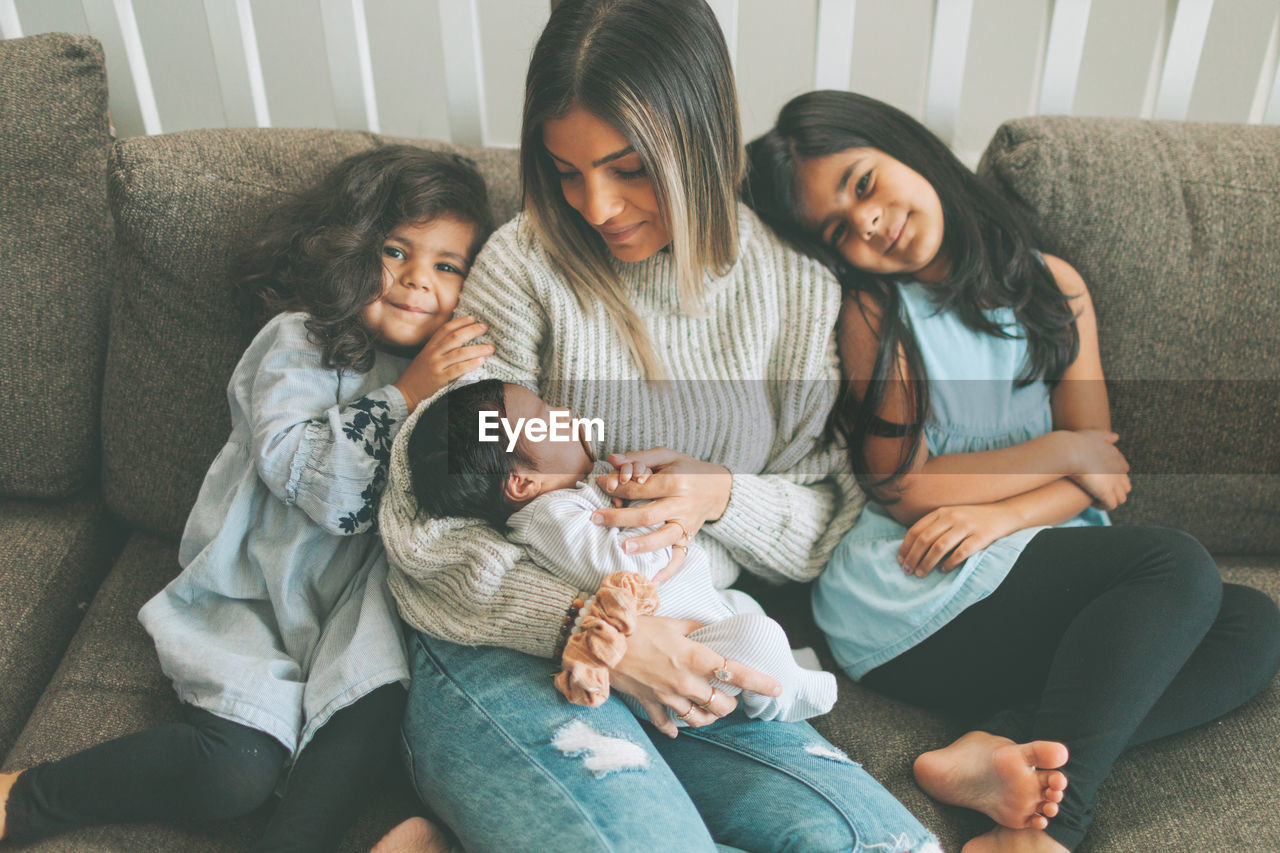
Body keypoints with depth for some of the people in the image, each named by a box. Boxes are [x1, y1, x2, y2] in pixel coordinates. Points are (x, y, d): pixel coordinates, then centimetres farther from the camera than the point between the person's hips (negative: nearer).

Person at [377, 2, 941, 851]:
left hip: (689, 663, 6)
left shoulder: (799, 291, 5)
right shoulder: (530, 262, -4)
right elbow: (425, 518, -5)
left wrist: (722, 495, -10)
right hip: (514, 649, -5)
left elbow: (828, 520, 12)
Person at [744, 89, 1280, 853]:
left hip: (1041, 590, 6)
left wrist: (1000, 512, -14)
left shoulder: (1052, 286, 11)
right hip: (908, 599, -6)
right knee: (1177, 565, -22)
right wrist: (1061, 453, -2)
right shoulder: (877, 314, -1)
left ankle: (1004, 747, -27)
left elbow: (1103, 472, 5)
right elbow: (906, 489, -8)